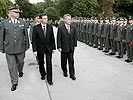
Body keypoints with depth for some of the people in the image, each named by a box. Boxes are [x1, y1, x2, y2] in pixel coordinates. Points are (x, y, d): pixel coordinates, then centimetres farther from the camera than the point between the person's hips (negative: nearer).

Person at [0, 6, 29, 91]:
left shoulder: (22, 22, 2)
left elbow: (26, 35, 6)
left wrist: (27, 46, 7)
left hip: (20, 48, 1)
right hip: (9, 49, -1)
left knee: (20, 62, 17)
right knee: (12, 66, 3)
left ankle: (20, 71, 51)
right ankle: (14, 82, 17)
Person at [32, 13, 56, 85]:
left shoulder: (50, 27, 1)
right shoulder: (36, 28, -6)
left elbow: (52, 38, 6)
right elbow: (34, 39, -6)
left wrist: (54, 48, 4)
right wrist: (35, 50, -11)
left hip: (48, 48, 1)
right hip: (40, 49, -1)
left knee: (49, 64, -2)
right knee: (41, 63, 15)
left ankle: (49, 79, 10)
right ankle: (43, 74, 40)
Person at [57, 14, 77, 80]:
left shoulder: (73, 28, 5)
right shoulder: (60, 28, -8)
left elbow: (75, 37, 10)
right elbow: (59, 38, -8)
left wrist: (75, 45, 6)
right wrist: (59, 47, -11)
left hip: (71, 48, 3)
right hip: (64, 48, -3)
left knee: (71, 61, 5)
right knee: (64, 61, 11)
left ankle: (72, 74, 15)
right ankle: (65, 71, 32)